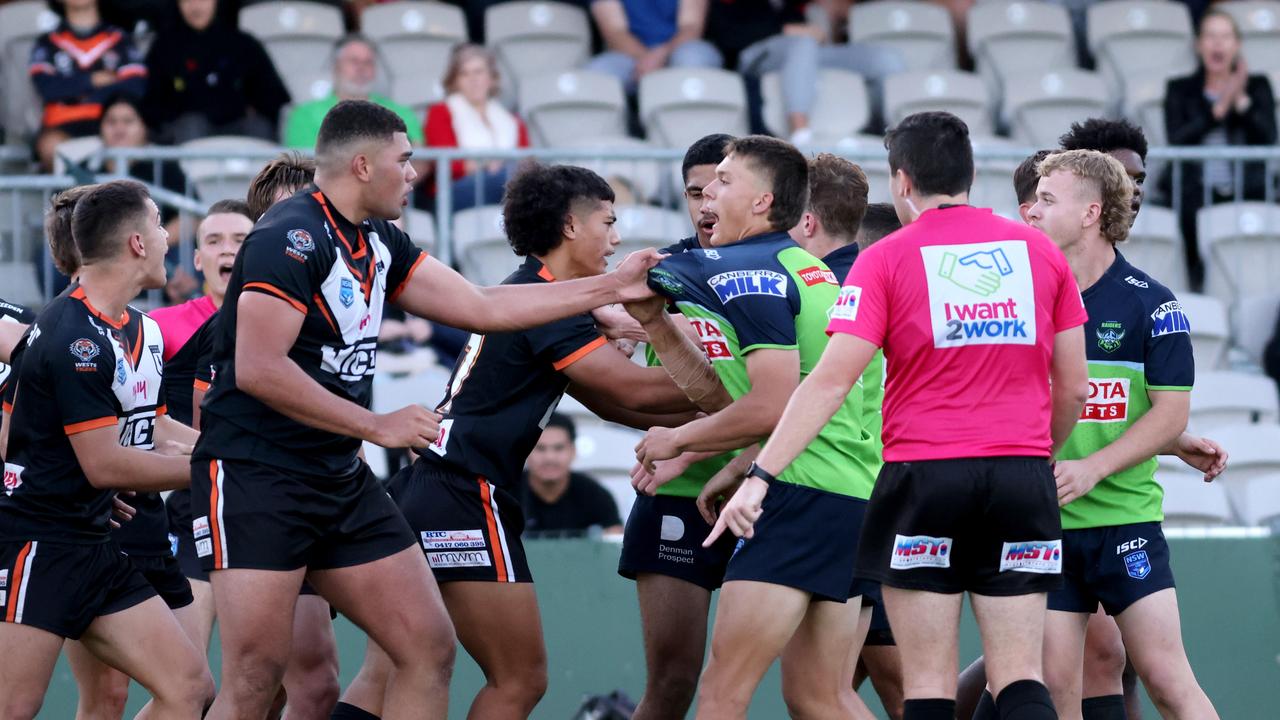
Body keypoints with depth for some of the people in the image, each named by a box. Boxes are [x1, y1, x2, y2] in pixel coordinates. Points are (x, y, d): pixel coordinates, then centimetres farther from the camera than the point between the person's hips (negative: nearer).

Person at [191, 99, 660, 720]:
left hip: (341, 480, 9)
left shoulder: (377, 243, 13)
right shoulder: (292, 237, -15)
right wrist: (377, 426, -16)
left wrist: (612, 288, 19)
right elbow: (258, 368, -22)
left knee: (429, 650, 3)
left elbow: (482, 308, 19)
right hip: (254, 476, -9)